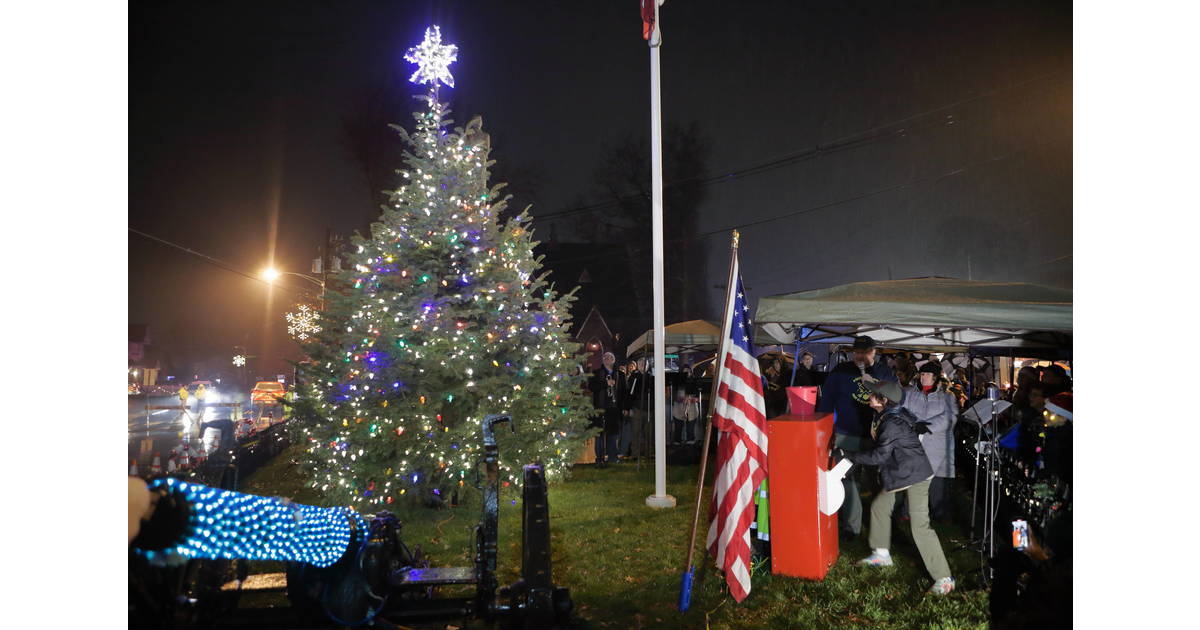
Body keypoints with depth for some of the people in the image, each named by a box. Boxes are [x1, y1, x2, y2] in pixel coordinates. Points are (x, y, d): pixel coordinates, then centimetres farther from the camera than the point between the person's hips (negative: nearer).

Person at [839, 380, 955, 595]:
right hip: (901, 474, 11)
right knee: (879, 506, 18)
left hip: (915, 476, -11)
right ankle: (882, 554, 33)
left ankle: (944, 579, -4)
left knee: (920, 527, -11)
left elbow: (878, 456, -24)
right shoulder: (896, 413, 3)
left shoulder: (892, 425, -25)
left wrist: (847, 455, -20)